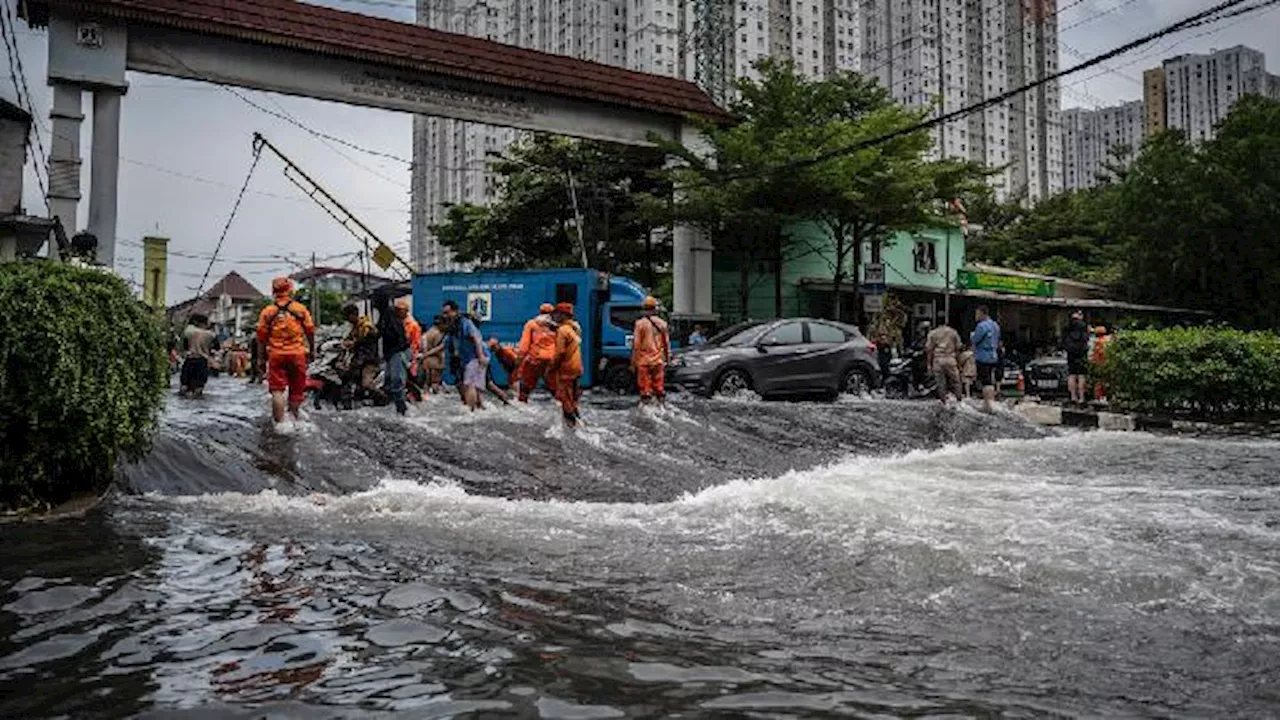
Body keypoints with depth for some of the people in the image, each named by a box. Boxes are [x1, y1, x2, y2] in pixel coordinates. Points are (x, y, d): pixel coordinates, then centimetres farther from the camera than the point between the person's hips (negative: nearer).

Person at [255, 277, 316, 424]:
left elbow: (261, 337, 3)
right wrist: (311, 348, 20)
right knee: (296, 388, 15)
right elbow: (311, 331, 4)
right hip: (297, 354, 1)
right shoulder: (301, 309, -1)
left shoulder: (267, 312, -1)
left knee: (277, 390, 1)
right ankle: (293, 417, 31)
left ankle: (280, 422, -7)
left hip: (276, 355, -1)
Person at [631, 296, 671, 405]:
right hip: (658, 360, 3)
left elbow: (636, 344, -8)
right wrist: (667, 358, 17)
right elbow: (666, 343, 8)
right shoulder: (662, 323, 4)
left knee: (645, 385, 1)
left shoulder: (640, 323, -7)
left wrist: (633, 362, -3)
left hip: (644, 360, -3)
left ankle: (646, 402, 1)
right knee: (659, 383, 11)